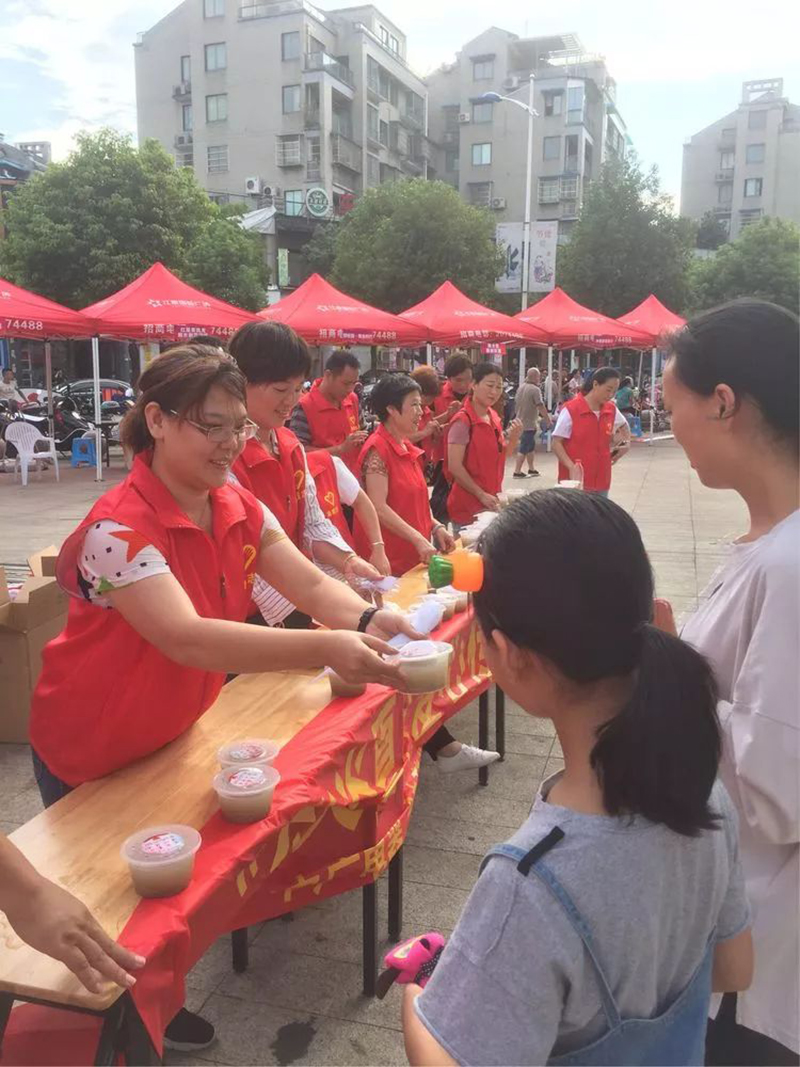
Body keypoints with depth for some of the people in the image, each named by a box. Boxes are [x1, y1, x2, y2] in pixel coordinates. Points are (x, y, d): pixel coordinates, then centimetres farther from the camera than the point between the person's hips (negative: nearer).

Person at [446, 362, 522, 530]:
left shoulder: (494, 417, 9)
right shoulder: (463, 421, -14)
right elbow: (454, 466, -18)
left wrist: (513, 438, 0)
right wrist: (481, 495, -16)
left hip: (491, 502, 8)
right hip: (468, 506, -7)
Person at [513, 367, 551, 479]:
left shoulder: (521, 387, 8)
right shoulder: (535, 389, -17)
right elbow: (541, 407, -19)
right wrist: (548, 420, -10)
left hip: (520, 422, 8)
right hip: (529, 423, -8)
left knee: (530, 445, 17)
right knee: (524, 447, -3)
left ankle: (531, 469, 23)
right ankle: (517, 471, -1)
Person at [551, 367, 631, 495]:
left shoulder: (612, 409, 7)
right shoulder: (571, 410, -11)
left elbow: (624, 426, 29)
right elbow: (556, 442, -10)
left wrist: (626, 444, 12)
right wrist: (571, 466, -20)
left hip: (601, 481, 5)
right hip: (575, 479, -5)